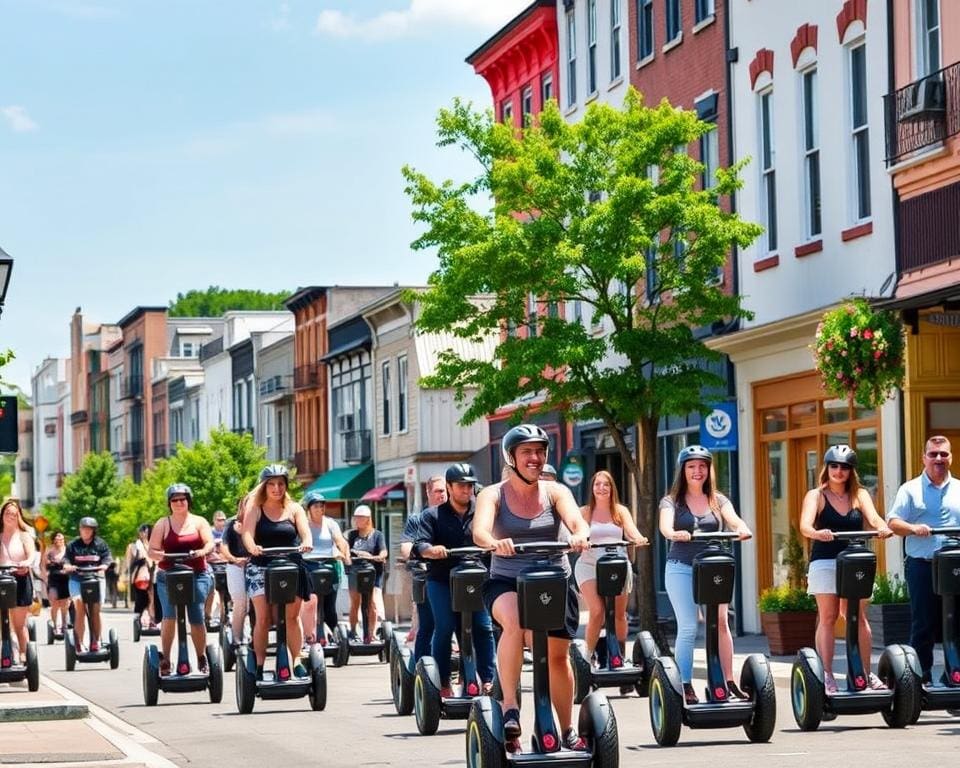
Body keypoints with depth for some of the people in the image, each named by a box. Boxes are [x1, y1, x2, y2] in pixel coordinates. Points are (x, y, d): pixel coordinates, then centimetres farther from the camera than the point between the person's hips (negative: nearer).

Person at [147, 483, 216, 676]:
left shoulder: (199, 522, 10)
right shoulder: (162, 524, 9)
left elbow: (210, 543, -3)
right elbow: (151, 550, 3)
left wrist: (203, 551, -26)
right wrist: (161, 555, -20)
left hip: (196, 575, 0)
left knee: (196, 618, -6)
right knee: (169, 615, -16)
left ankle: (202, 660, 11)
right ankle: (165, 658, -6)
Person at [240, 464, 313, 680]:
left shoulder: (294, 509, 10)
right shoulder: (255, 508, 6)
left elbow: (305, 531, -5)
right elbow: (247, 533, -10)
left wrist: (306, 543, -29)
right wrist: (252, 547, -32)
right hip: (261, 567, -1)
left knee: (292, 616, -2)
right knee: (263, 617, -8)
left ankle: (297, 660, 3)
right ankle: (259, 664, -4)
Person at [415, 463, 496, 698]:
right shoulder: (433, 515, 6)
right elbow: (421, 544, -6)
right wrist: (432, 550, -29)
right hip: (441, 581, -2)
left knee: (483, 627, -9)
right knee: (444, 628, -9)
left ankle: (488, 679, -3)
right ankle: (442, 682, 0)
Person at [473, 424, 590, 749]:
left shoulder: (555, 492, 2)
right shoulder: (493, 494, -3)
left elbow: (577, 520, -16)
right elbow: (479, 529, -21)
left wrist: (579, 536, -41)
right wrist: (494, 542, -45)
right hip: (506, 582, -2)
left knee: (557, 655, 6)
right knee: (514, 621, -34)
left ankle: (568, 730, 26)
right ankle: (509, 705, -26)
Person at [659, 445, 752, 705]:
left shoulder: (718, 500, 12)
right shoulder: (672, 501, 5)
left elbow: (733, 519, -6)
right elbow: (665, 525, -15)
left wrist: (742, 528, -30)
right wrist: (675, 533, -39)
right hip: (681, 568, -2)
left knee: (721, 622, -8)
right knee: (687, 628, -5)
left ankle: (729, 681, -5)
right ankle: (686, 687, 0)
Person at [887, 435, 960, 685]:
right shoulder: (911, 489, 8)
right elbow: (893, 522, 0)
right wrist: (913, 528, -20)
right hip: (922, 566, -2)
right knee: (923, 626, -2)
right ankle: (922, 677, 2)